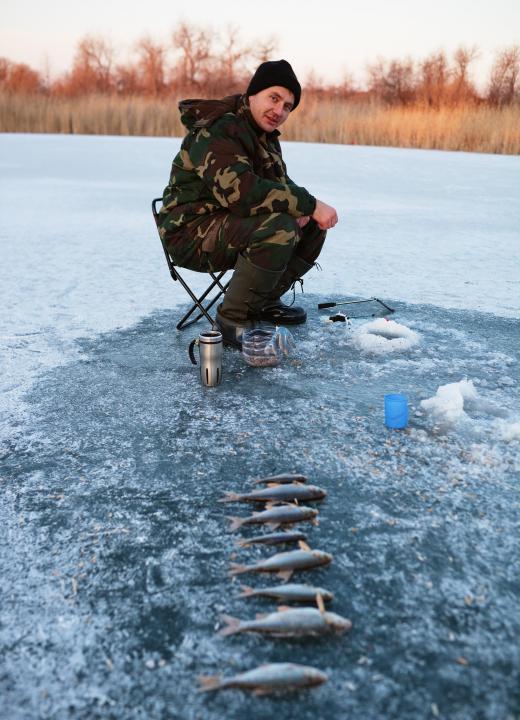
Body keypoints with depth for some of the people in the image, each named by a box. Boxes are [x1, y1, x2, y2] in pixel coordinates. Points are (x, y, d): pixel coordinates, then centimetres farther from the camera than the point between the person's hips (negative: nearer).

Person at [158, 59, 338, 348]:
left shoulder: (266, 134, 11)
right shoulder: (218, 130, -20)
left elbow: (279, 183, 17)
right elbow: (242, 192, -34)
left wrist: (301, 208, -9)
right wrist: (310, 205, -29)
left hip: (232, 224, 10)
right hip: (193, 233, -10)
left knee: (312, 225, 4)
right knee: (278, 228, -32)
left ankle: (264, 301, 11)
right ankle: (233, 318, -19)